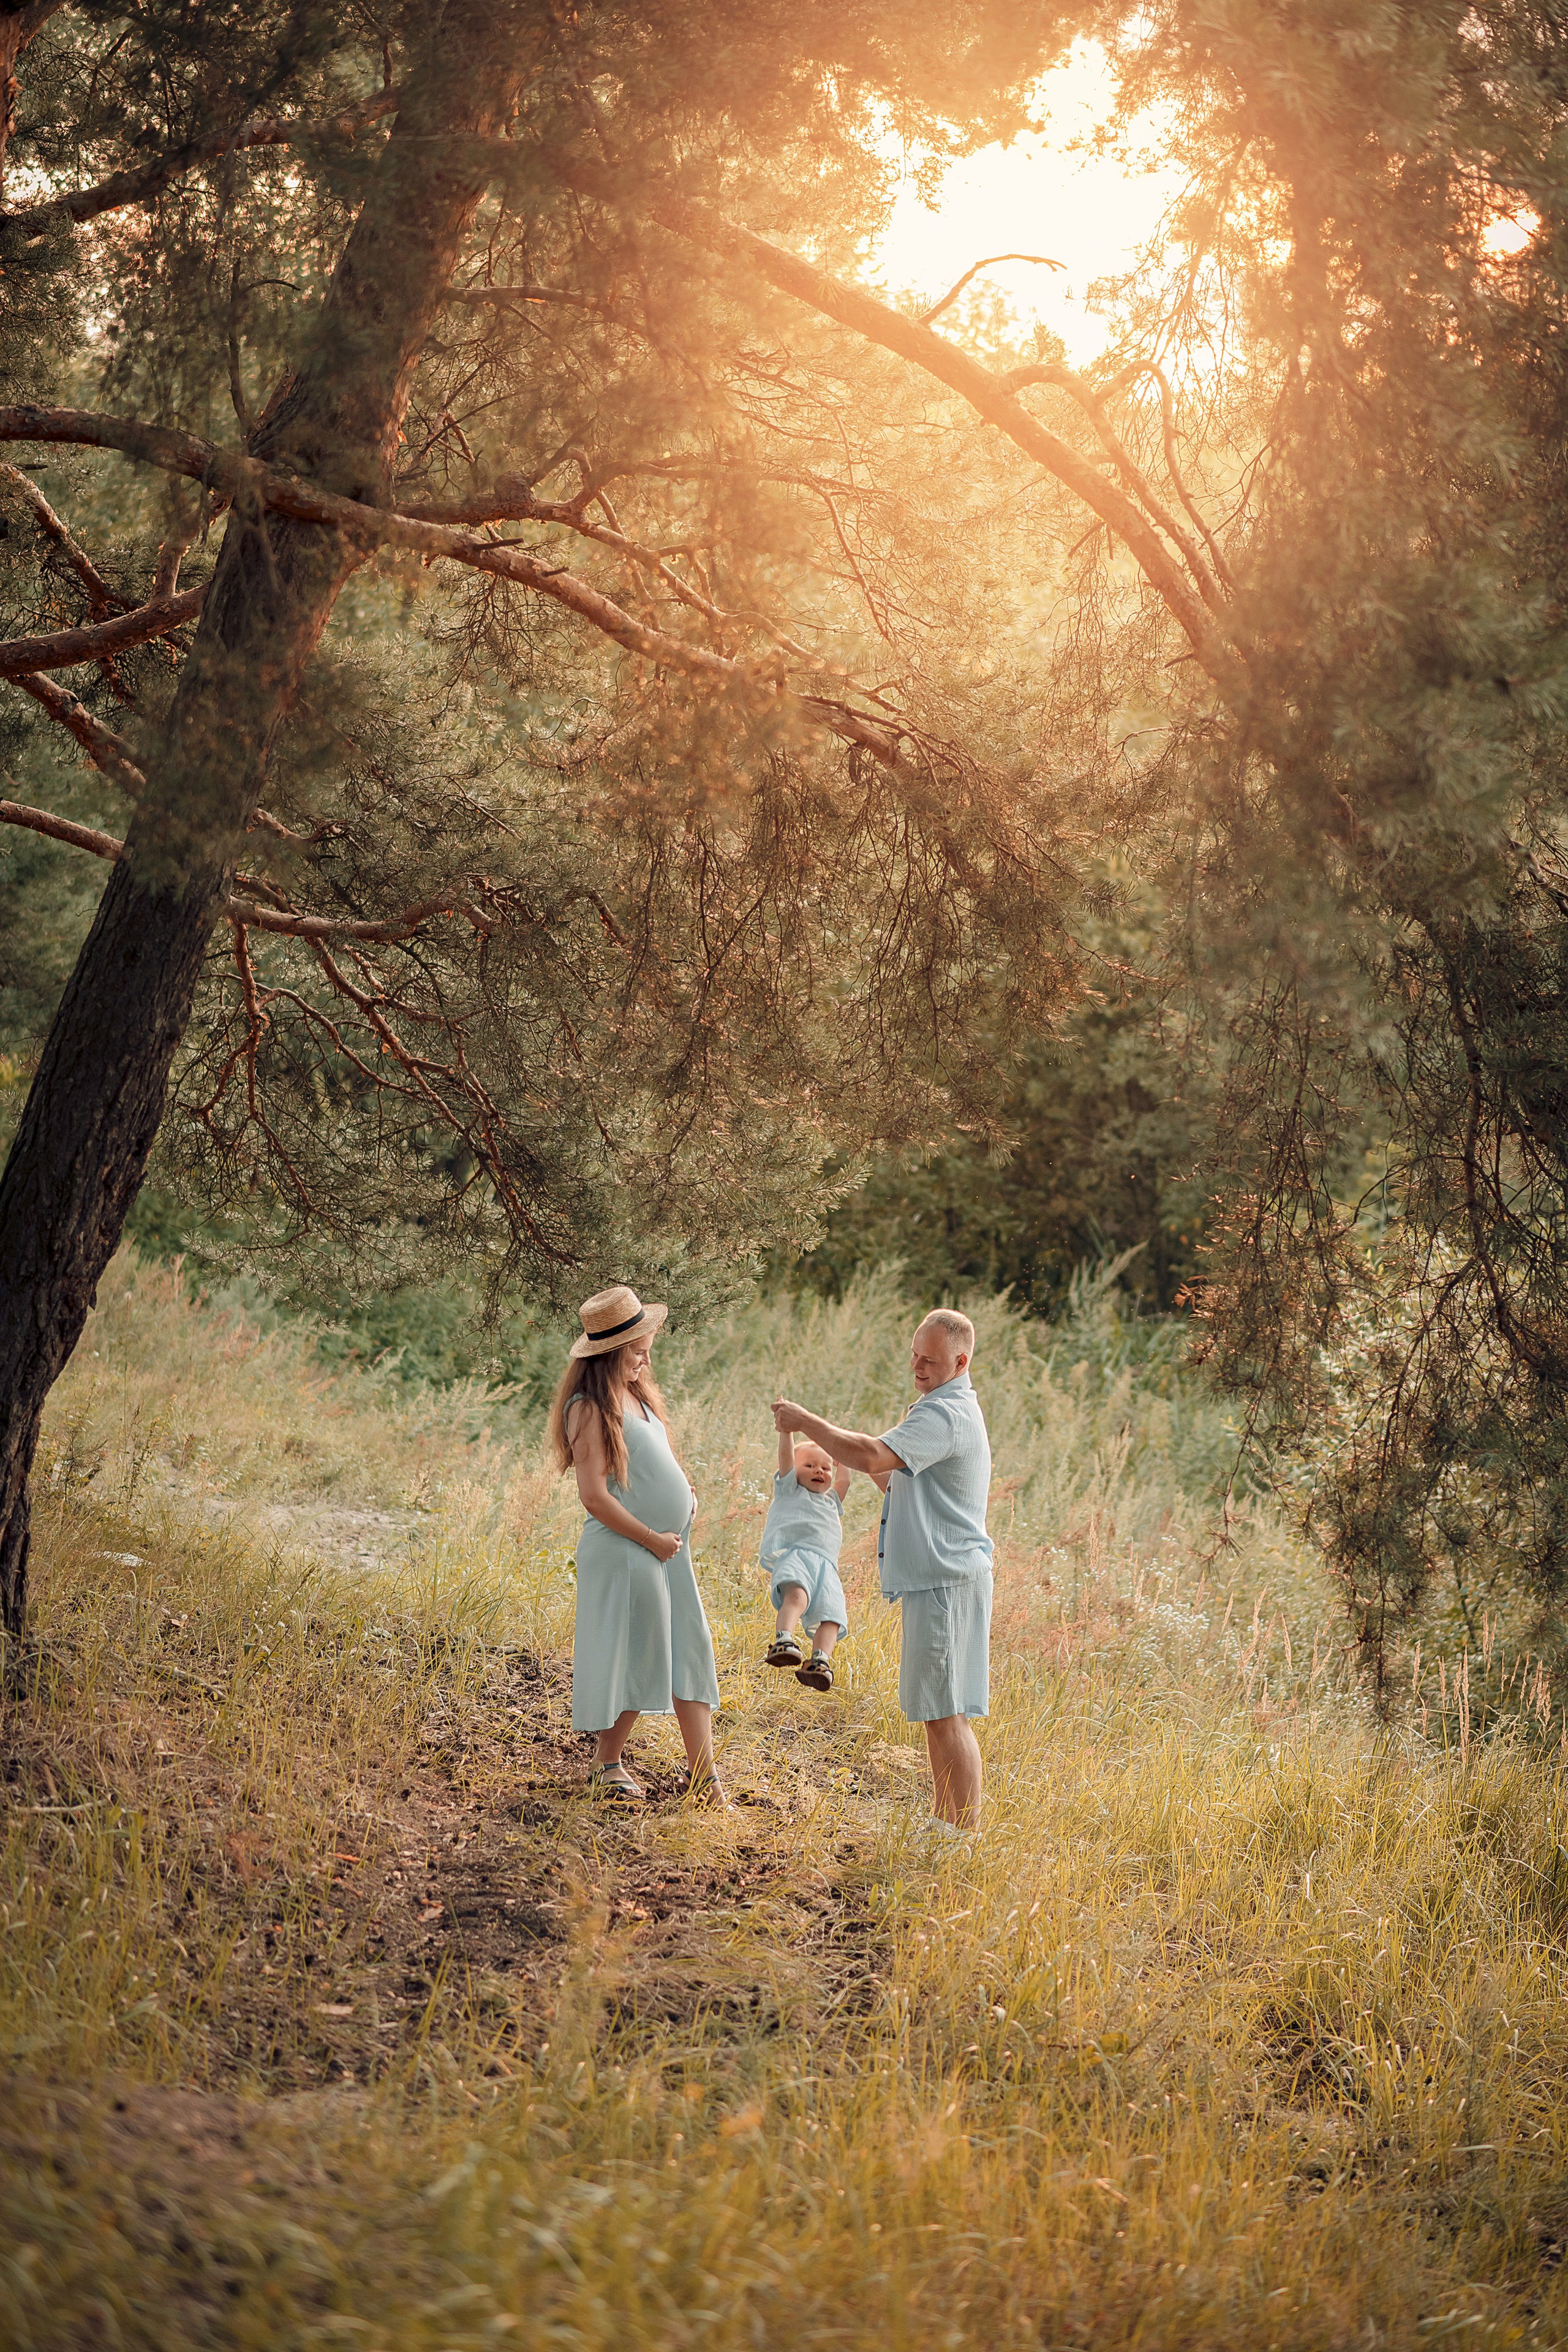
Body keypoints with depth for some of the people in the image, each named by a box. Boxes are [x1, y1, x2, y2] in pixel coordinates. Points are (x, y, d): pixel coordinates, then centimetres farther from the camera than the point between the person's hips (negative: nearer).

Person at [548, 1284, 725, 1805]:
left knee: (688, 1653, 6)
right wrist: (653, 1539, -14)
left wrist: (685, 1490, 8)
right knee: (632, 1659, 1)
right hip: (625, 1553, -8)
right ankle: (607, 1766, 18)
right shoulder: (591, 1408, -15)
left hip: (669, 1552, 9)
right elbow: (595, 1496, -18)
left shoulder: (637, 1392, 12)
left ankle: (703, 1775, 8)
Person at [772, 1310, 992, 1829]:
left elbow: (874, 1459, -29)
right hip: (933, 1578, 11)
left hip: (946, 1581, -11)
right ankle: (945, 1825, 24)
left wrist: (807, 1422, -20)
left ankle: (967, 1838, -7)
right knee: (935, 1712, 16)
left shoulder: (947, 1415, -17)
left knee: (945, 1713, -9)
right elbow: (897, 1480, 26)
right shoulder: (941, 1409, 19)